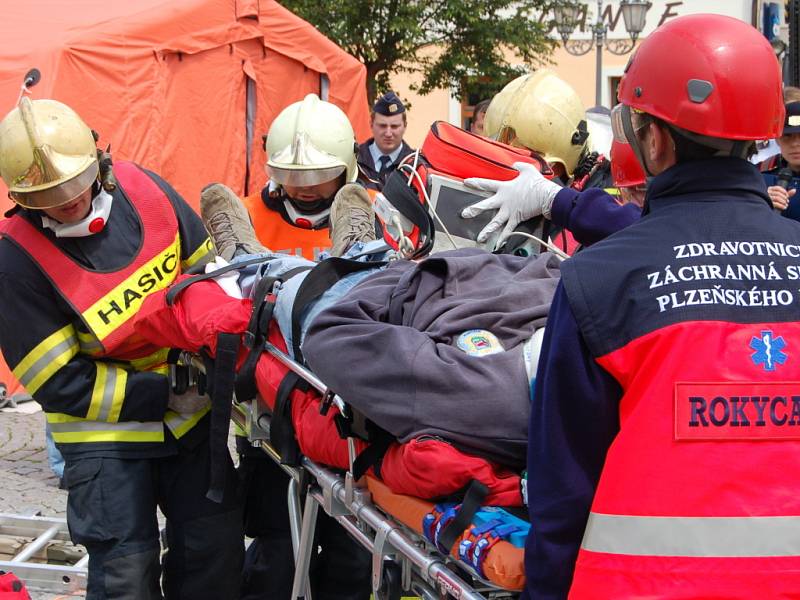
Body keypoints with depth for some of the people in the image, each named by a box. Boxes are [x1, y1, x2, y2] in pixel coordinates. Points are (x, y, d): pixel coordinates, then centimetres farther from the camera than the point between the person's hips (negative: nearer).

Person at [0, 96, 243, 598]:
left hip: (191, 411, 5)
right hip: (104, 434, -4)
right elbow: (58, 383, -19)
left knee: (218, 544, 10)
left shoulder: (142, 189, -10)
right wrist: (163, 395, -21)